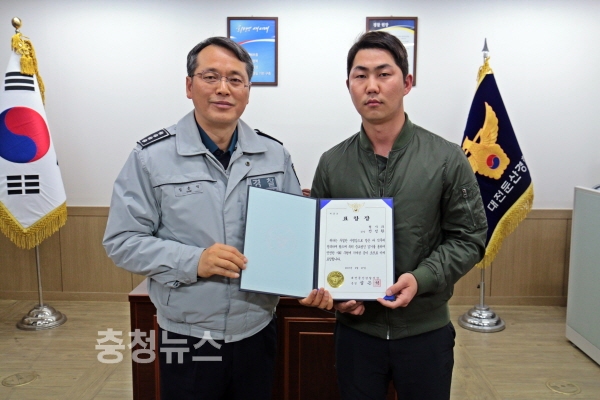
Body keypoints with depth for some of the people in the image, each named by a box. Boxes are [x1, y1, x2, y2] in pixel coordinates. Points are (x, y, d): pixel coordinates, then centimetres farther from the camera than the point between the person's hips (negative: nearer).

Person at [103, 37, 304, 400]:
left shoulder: (275, 155, 1)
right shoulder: (152, 157, -8)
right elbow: (122, 241, -9)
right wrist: (192, 261, -22)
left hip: (258, 333, 3)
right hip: (187, 339, -2)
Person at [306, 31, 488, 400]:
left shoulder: (447, 159, -7)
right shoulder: (331, 164, -1)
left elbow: (469, 238, -5)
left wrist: (422, 279, -19)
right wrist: (333, 291, -10)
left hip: (426, 330, -1)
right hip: (355, 328, 2)